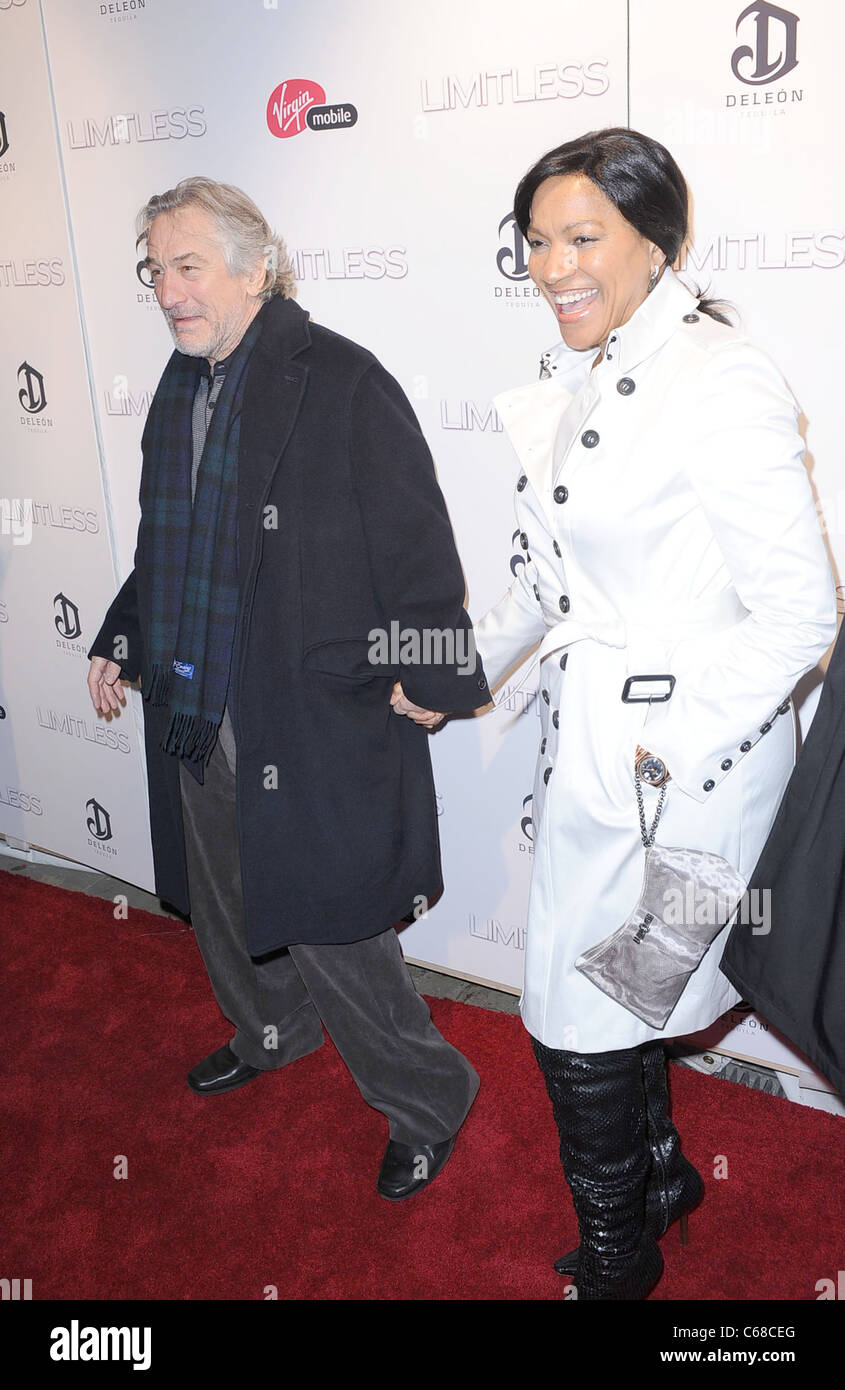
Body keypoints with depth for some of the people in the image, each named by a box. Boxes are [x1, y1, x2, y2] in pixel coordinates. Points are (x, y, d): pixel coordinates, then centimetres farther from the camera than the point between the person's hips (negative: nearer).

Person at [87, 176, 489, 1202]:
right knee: (224, 906, 23)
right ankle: (271, 1033, 52)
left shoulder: (342, 383, -15)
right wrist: (119, 642, 16)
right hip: (197, 715, 8)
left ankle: (425, 1099, 25)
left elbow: (414, 540, -14)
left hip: (315, 725, -8)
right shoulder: (179, 391, 9)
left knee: (329, 931, 1)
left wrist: (431, 674, -13)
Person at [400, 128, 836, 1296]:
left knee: (581, 1022, 6)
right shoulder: (578, 378, 7)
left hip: (683, 753, -8)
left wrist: (668, 751, -20)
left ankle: (617, 1262, 33)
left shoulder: (721, 382, -20)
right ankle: (660, 1177, 49)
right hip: (586, 734, 8)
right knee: (609, 992, 22)